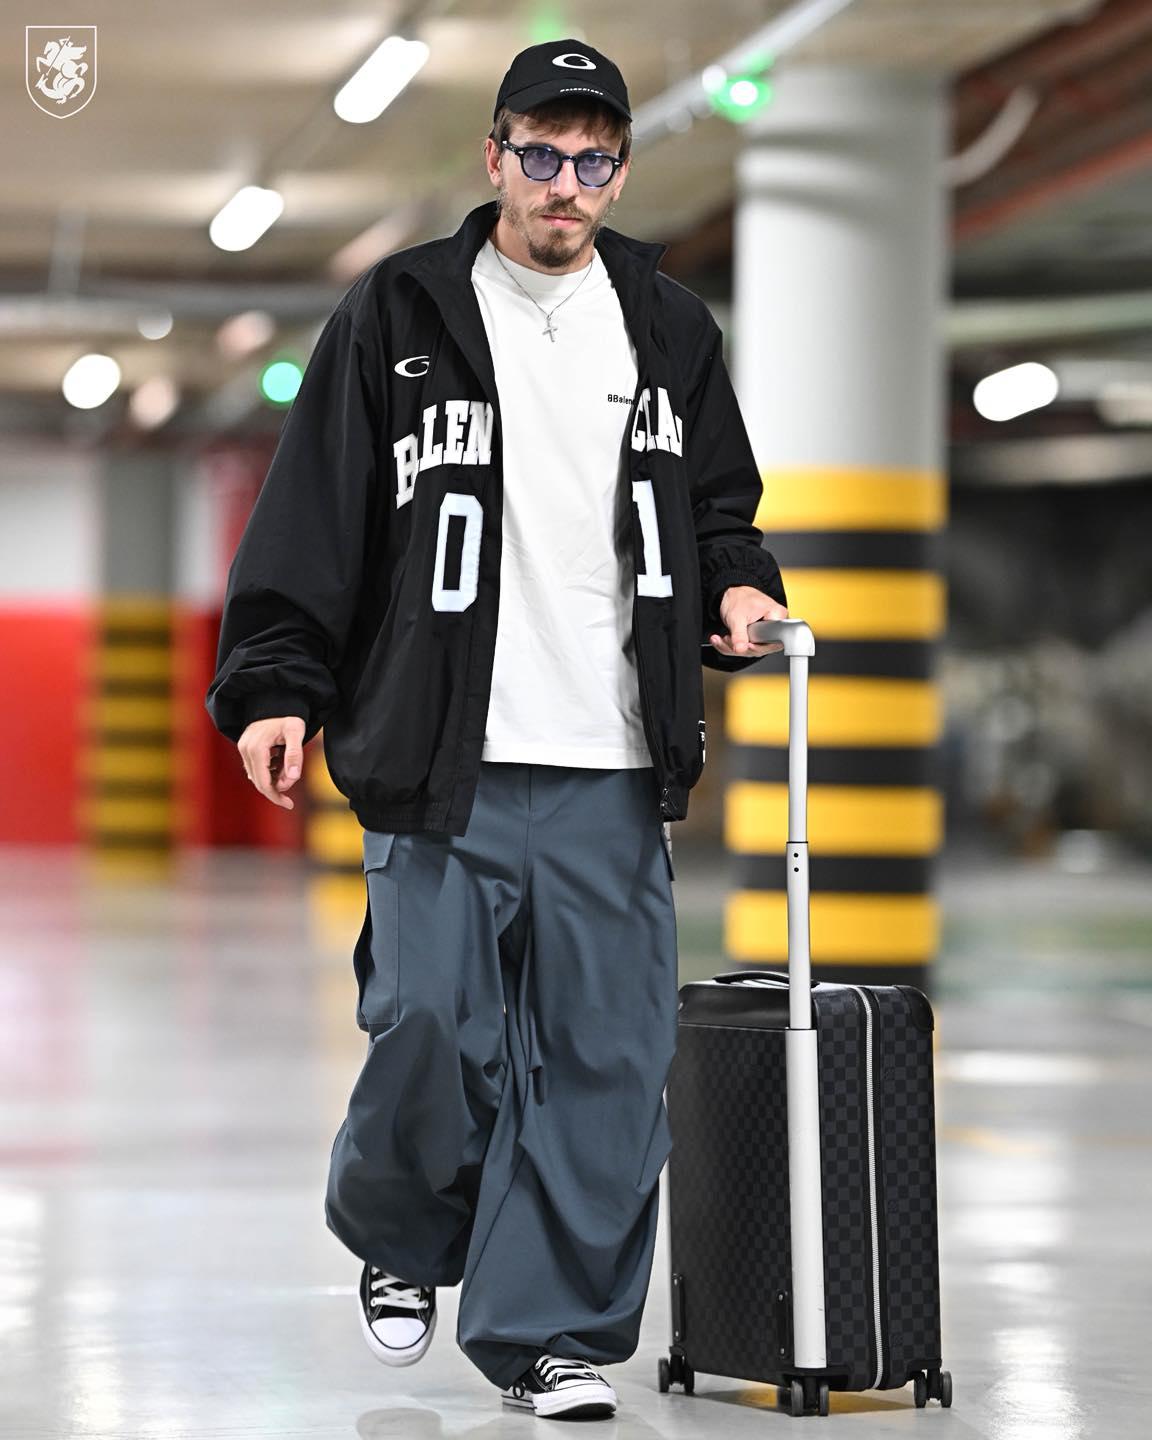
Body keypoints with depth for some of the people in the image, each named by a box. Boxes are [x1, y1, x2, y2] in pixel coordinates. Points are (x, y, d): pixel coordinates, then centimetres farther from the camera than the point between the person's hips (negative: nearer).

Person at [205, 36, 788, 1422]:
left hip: (613, 779, 3)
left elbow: (717, 502, 25)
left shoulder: (670, 330, 13)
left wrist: (733, 582, 4)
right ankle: (399, 1243, 25)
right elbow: (314, 514, 2)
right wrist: (277, 684, -4)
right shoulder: (399, 313, 3)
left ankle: (546, 1330, 7)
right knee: (434, 1031, -4)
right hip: (446, 763, -3)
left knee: (604, 1056, -2)